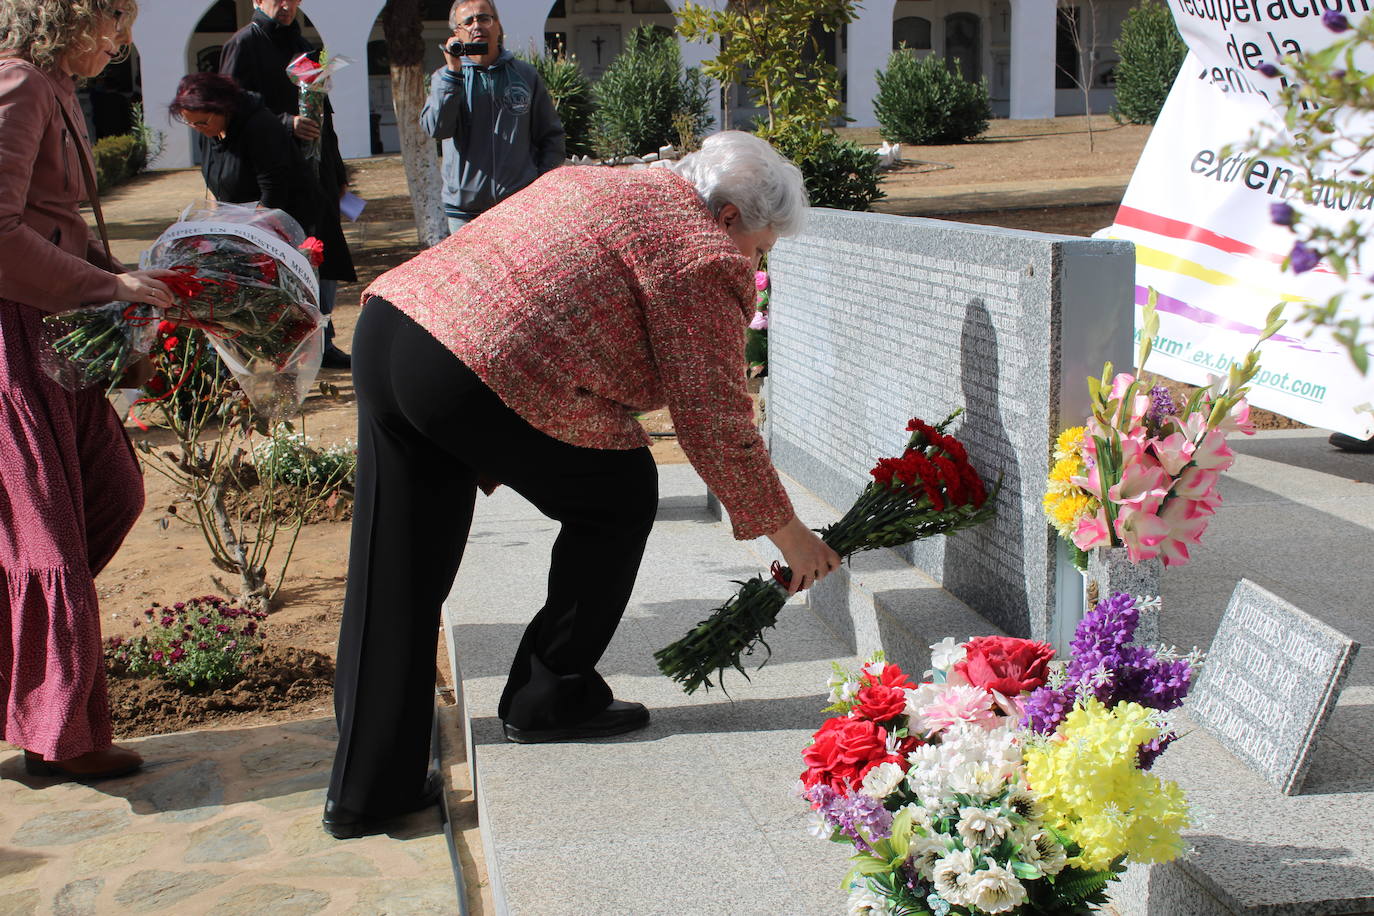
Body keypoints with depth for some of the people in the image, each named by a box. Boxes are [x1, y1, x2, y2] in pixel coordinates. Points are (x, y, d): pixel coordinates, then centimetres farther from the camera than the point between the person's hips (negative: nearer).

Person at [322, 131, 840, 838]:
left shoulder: (592, 182, 26)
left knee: (393, 584, 13)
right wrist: (785, 529, 12)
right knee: (620, 496, 14)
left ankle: (363, 793, 20)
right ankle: (549, 699, 22)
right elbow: (715, 423, -1)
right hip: (478, 376, -9)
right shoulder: (705, 259, 1)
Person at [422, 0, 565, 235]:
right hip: (465, 208, 0)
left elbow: (551, 135, 14)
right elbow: (436, 128, -12)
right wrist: (453, 71, -15)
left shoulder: (525, 75, 10)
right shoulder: (445, 78, 7)